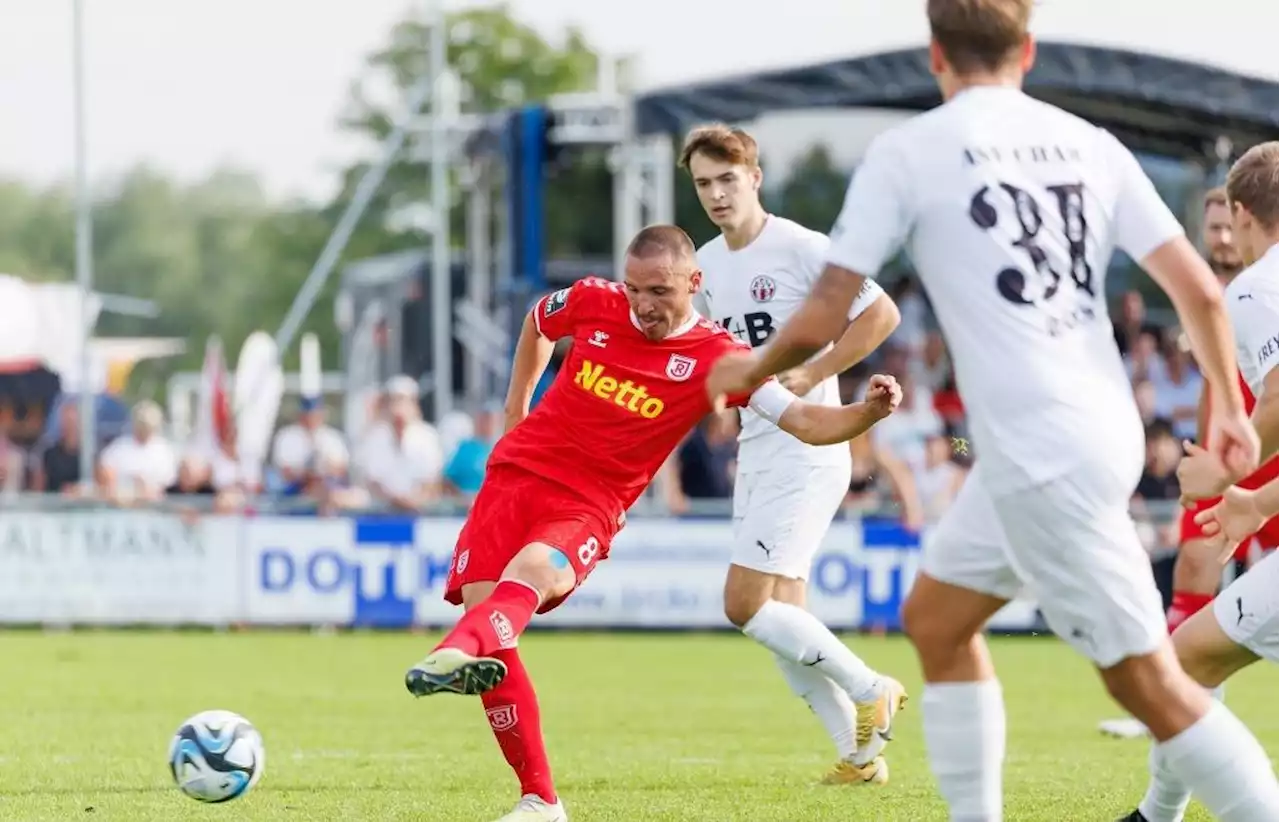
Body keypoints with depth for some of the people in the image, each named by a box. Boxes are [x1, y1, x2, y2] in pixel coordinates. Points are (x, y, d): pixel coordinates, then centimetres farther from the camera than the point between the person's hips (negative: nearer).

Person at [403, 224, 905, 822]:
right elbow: (538, 323, 28)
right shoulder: (593, 303, 3)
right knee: (481, 603, -11)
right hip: (516, 474, 4)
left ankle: (457, 654, -69)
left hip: (588, 506, -4)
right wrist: (516, 407, 25)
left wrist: (868, 412, -30)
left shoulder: (714, 359, -6)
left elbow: (804, 422, -12)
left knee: (533, 571, -35)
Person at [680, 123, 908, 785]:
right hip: (754, 451, 8)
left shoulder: (799, 247, -12)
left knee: (745, 604, -14)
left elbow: (882, 314, -13)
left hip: (806, 449, -8)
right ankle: (859, 753, 13)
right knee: (781, 617, 6)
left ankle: (870, 691, 0)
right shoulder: (707, 264, 11)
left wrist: (809, 376, -18)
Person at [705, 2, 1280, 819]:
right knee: (935, 618, 20)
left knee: (1145, 675, -5)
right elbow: (1200, 290, 5)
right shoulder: (1091, 145, 8)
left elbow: (825, 318, -4)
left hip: (1042, 458, -7)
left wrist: (752, 370, 16)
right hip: (1101, 429, 7)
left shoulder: (907, 152, -6)